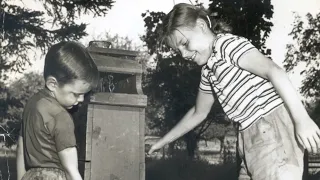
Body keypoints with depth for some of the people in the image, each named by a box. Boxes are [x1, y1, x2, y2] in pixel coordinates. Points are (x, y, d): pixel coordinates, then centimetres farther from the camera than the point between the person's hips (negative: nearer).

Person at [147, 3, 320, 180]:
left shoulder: (228, 43, -7)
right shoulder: (207, 72, 20)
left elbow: (275, 71, -18)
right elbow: (198, 112, 33)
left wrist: (302, 119, -24)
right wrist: (164, 140, 36)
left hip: (274, 124, -9)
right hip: (252, 135, 9)